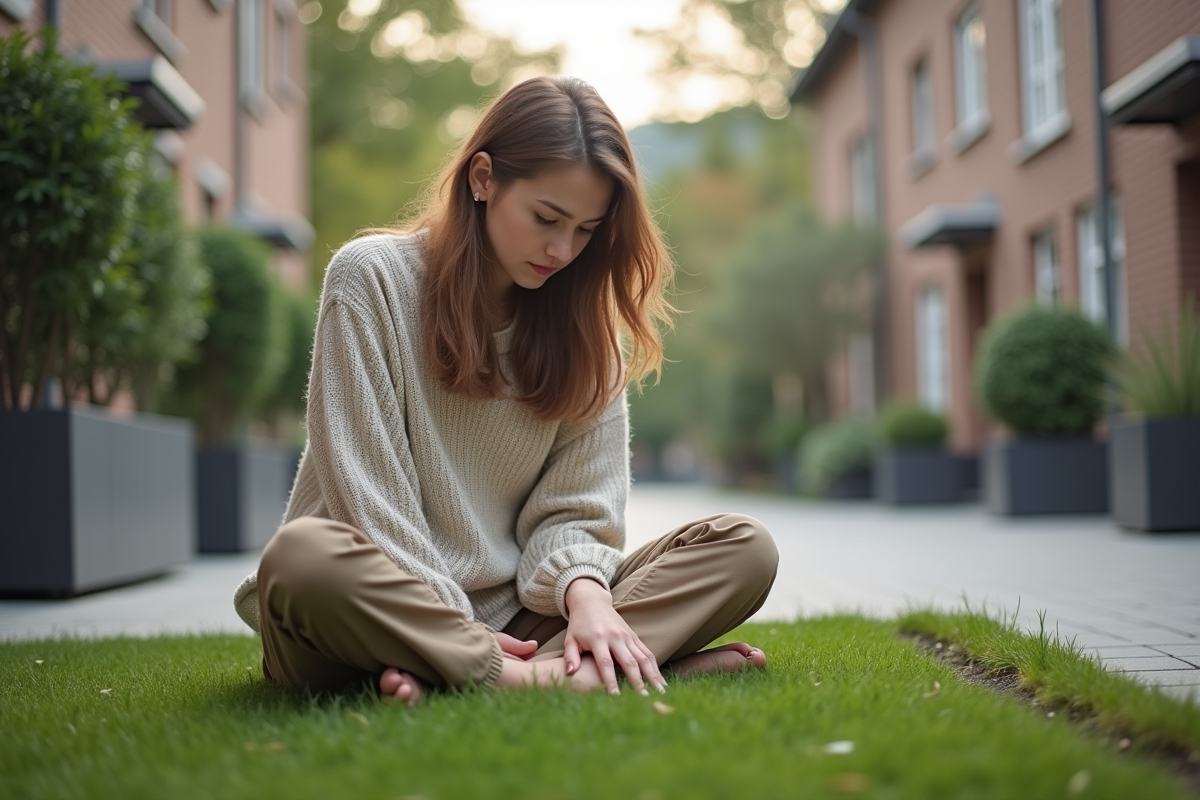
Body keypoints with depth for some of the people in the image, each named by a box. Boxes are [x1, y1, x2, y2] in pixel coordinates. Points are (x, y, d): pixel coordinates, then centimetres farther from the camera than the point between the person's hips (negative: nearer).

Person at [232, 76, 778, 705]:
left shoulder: (584, 321, 9)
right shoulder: (372, 277, -4)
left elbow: (570, 509, 2)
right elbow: (366, 493, -10)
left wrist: (585, 592, -19)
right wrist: (457, 620, -17)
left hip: (514, 615, 5)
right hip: (377, 601, -4)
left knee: (744, 549, -14)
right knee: (302, 557, -38)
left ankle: (444, 673, -31)